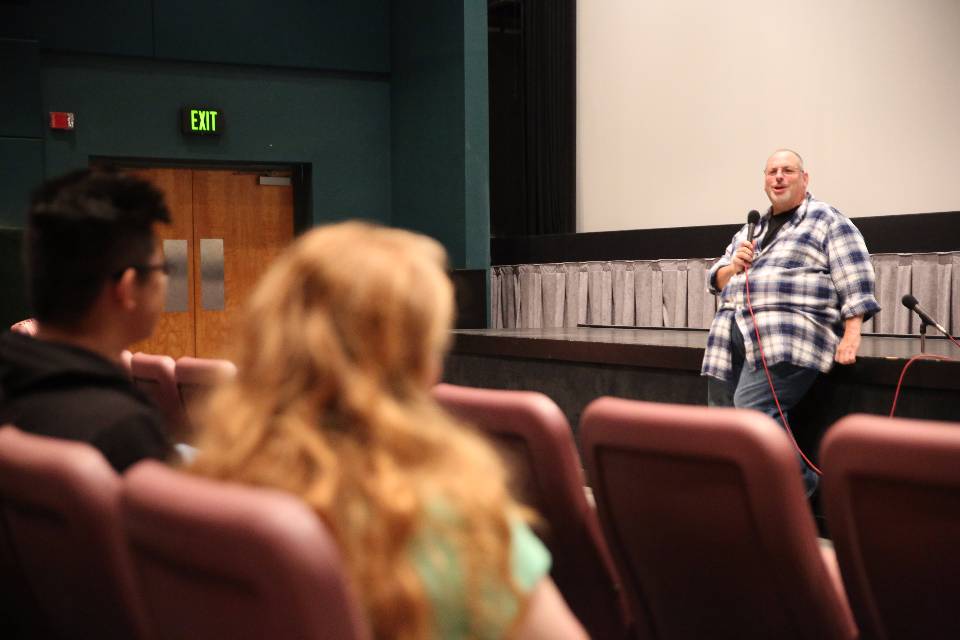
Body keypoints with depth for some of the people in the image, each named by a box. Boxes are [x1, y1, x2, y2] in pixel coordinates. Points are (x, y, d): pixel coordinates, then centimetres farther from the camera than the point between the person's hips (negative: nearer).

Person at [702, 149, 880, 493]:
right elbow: (718, 281, 27)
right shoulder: (750, 229, 26)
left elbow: (855, 281, -3)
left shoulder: (827, 221, 6)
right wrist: (734, 266, 4)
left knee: (753, 409, -25)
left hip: (788, 338, -7)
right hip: (733, 337, 7)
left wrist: (851, 335, -14)